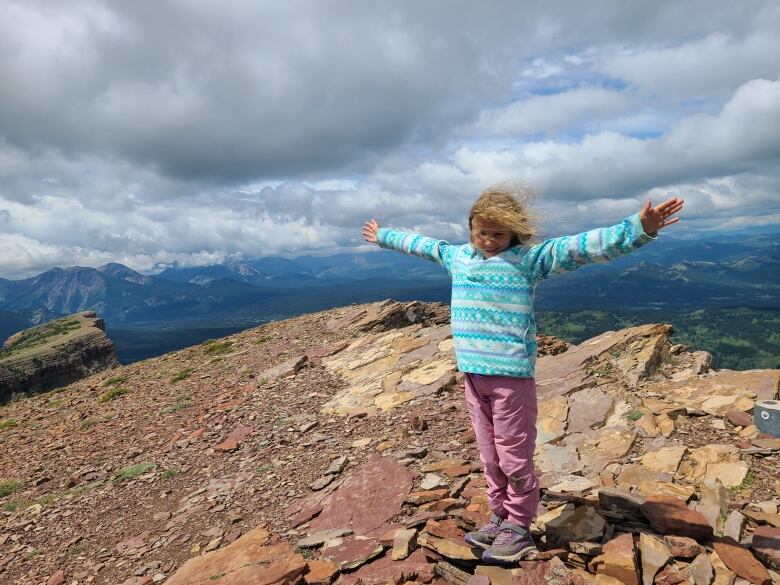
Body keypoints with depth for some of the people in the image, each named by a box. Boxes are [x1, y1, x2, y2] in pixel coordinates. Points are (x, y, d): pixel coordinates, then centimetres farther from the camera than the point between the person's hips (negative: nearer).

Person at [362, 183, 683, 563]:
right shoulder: (456, 256, 12)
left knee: (514, 457, 6)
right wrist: (383, 237, 39)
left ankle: (518, 530, 23)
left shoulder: (531, 258, -5)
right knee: (490, 456, 17)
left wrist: (637, 229, -28)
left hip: (512, 375, -5)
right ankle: (501, 519, 33)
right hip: (473, 375, 6)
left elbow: (582, 246, -16)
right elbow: (419, 244, 27)